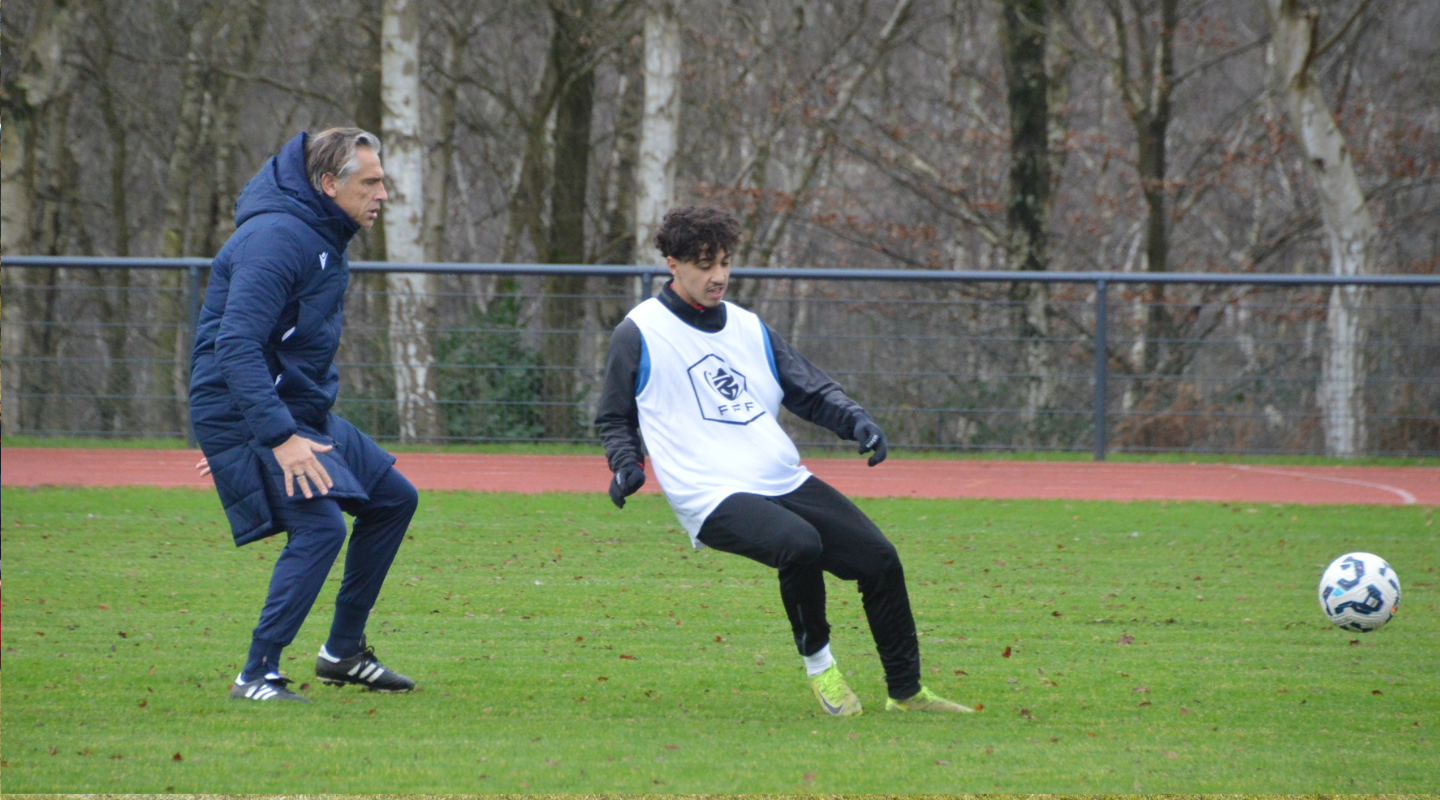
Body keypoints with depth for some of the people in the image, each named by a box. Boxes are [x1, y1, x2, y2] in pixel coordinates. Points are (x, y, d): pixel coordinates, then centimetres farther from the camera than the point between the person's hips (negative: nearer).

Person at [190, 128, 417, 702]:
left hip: (302, 412, 10)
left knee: (394, 498, 13)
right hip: (243, 418, -10)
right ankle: (257, 675, -17)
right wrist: (279, 437, -35)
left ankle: (343, 651, 20)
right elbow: (236, 346, -30)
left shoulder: (322, 239, 13)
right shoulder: (276, 239, -21)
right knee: (320, 524, -23)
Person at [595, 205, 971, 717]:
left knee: (880, 558, -1)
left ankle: (906, 693, 15)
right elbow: (615, 418, 11)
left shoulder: (748, 328, 17)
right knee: (800, 544, -33)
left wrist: (854, 420, 1)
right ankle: (818, 664, -10)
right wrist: (627, 464, -9)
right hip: (713, 497, -7)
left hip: (785, 482, 7)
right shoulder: (639, 334, 2)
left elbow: (812, 391, 20)